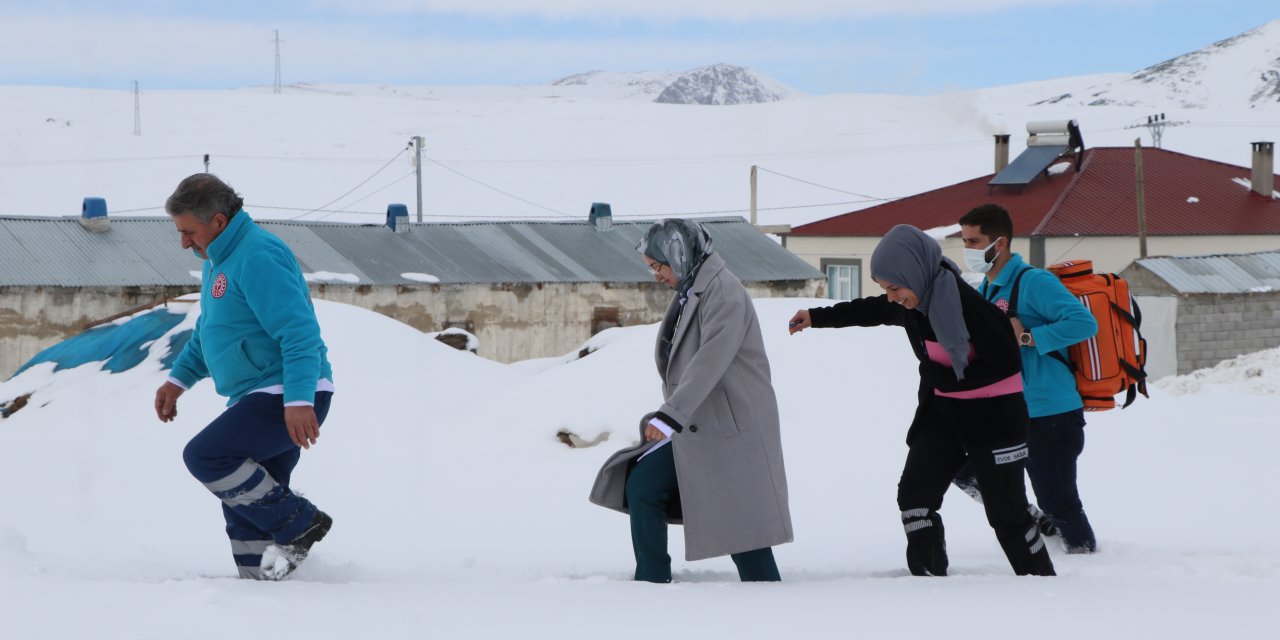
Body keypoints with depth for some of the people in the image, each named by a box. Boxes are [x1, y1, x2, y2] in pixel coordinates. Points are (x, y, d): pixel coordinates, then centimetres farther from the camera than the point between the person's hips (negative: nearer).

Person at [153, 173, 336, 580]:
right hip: (259, 400, 10)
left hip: (288, 400, -10)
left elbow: (300, 332, -25)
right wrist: (178, 379, 20)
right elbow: (207, 333, 31)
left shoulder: (258, 257, -18)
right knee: (245, 502, 9)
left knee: (205, 456, -21)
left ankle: (297, 524, -12)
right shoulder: (219, 261, 15)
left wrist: (298, 400, -32)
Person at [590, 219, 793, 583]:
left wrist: (670, 415, -33)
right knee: (643, 486, 7)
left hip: (731, 429, -10)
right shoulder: (690, 293, 15)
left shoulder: (723, 292, -16)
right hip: (694, 428, 10)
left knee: (739, 519, -10)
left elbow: (711, 360, -27)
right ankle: (651, 583, 10)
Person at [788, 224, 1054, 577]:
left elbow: (1006, 363, -23)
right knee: (914, 495, -3)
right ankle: (928, 577, 4)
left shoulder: (967, 304, -27)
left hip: (993, 415, -7)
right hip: (942, 411, 7)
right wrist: (817, 317, 24)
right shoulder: (910, 304, -3)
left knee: (1006, 510, -2)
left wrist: (943, 376, -21)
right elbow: (869, 311, 20)